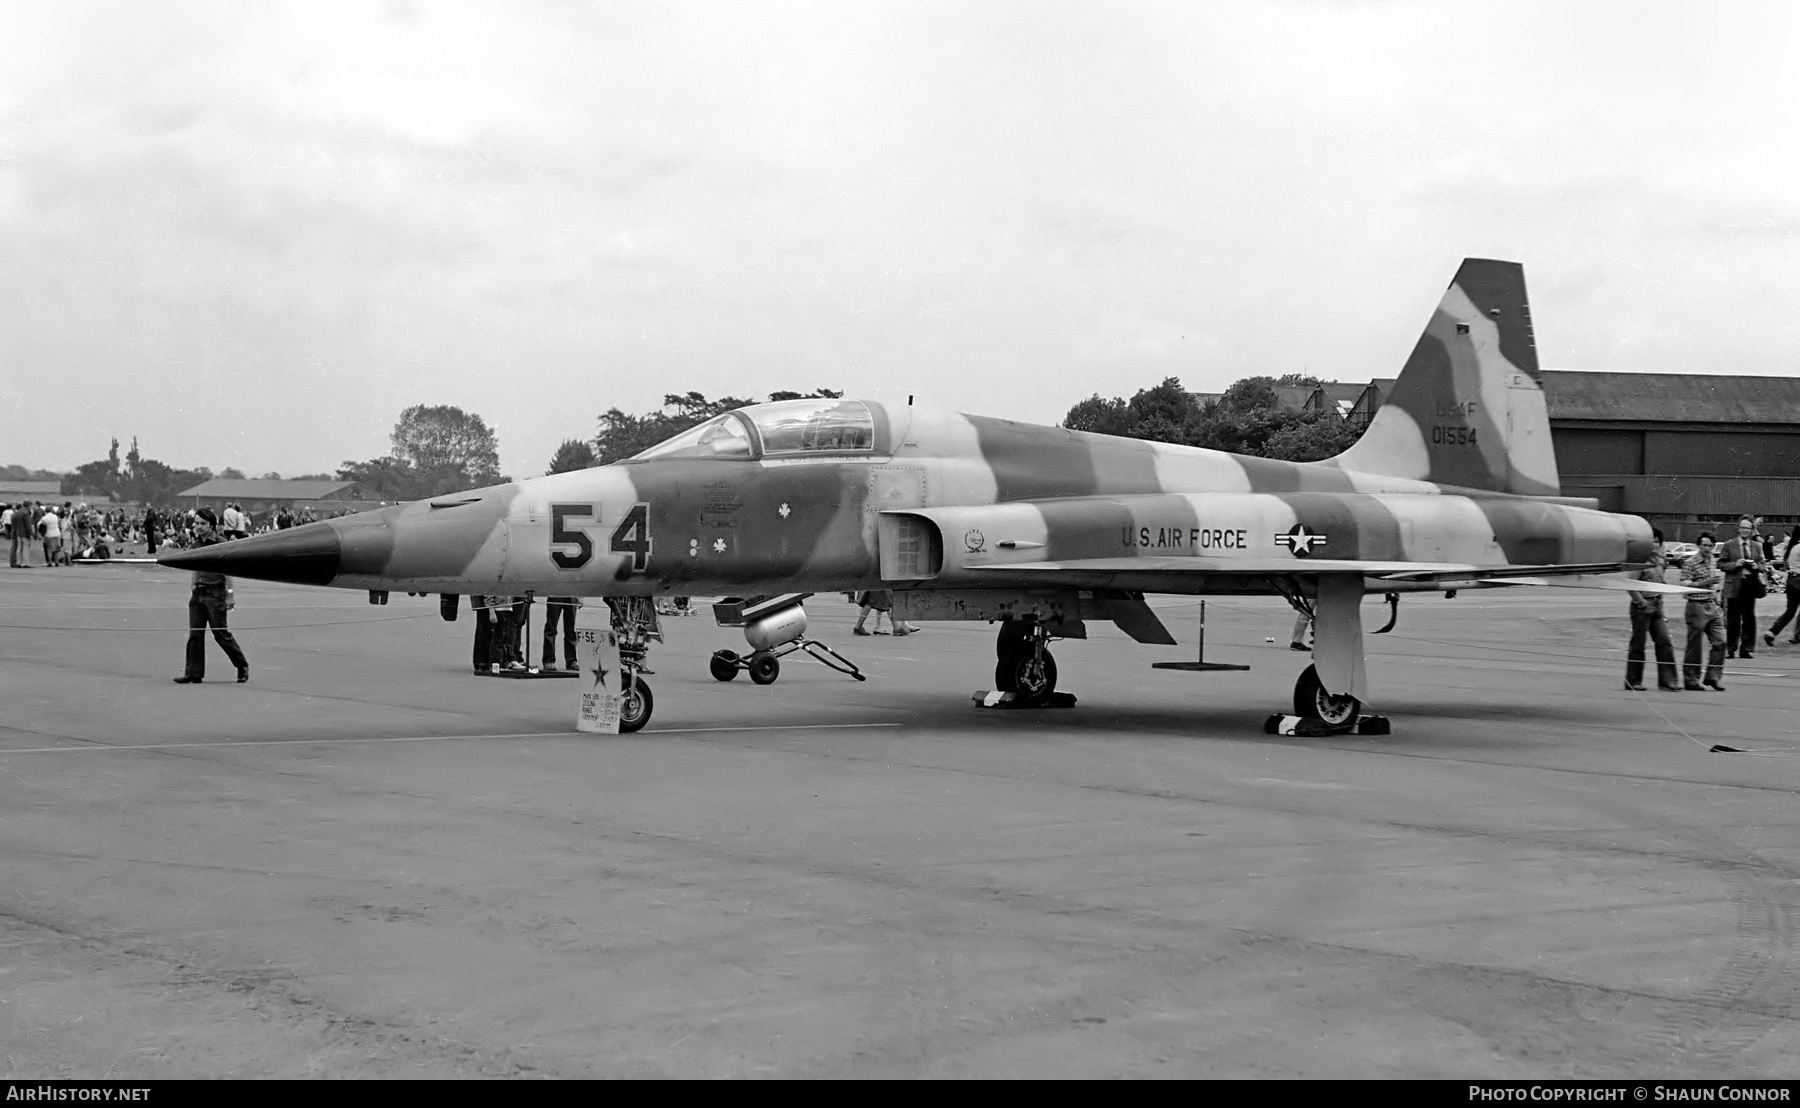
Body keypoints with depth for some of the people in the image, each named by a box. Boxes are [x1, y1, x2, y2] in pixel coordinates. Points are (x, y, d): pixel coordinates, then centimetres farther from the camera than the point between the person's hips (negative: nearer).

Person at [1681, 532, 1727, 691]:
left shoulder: (1714, 560, 13)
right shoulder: (1690, 563, -9)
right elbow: (1684, 585, -15)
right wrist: (1705, 582, -22)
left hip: (1713, 606, 7)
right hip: (1697, 606, -7)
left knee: (1720, 642, 0)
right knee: (1694, 646, 0)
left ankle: (1712, 677, 9)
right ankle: (1691, 680, 7)